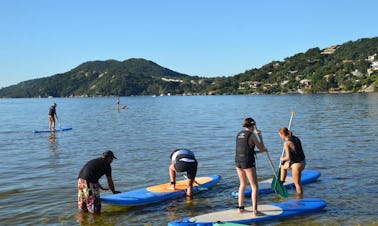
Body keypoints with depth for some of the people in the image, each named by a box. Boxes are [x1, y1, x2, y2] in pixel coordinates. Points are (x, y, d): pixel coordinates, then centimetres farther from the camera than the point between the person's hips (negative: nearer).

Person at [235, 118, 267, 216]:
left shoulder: (239, 134, 10)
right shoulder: (252, 135, -11)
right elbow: (261, 148, -4)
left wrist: (257, 151, 21)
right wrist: (260, 136, 7)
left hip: (238, 161, 7)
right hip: (248, 163, -7)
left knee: (242, 184, 22)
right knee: (255, 187, 1)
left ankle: (240, 207, 27)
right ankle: (255, 211, -3)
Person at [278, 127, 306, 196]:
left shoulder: (286, 143, -20)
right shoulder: (296, 138, 4)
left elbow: (288, 157, -21)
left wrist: (282, 159, -1)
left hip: (297, 164, -10)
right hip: (302, 161, 10)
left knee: (297, 183, 6)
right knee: (283, 166, 29)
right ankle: (281, 183, 43)